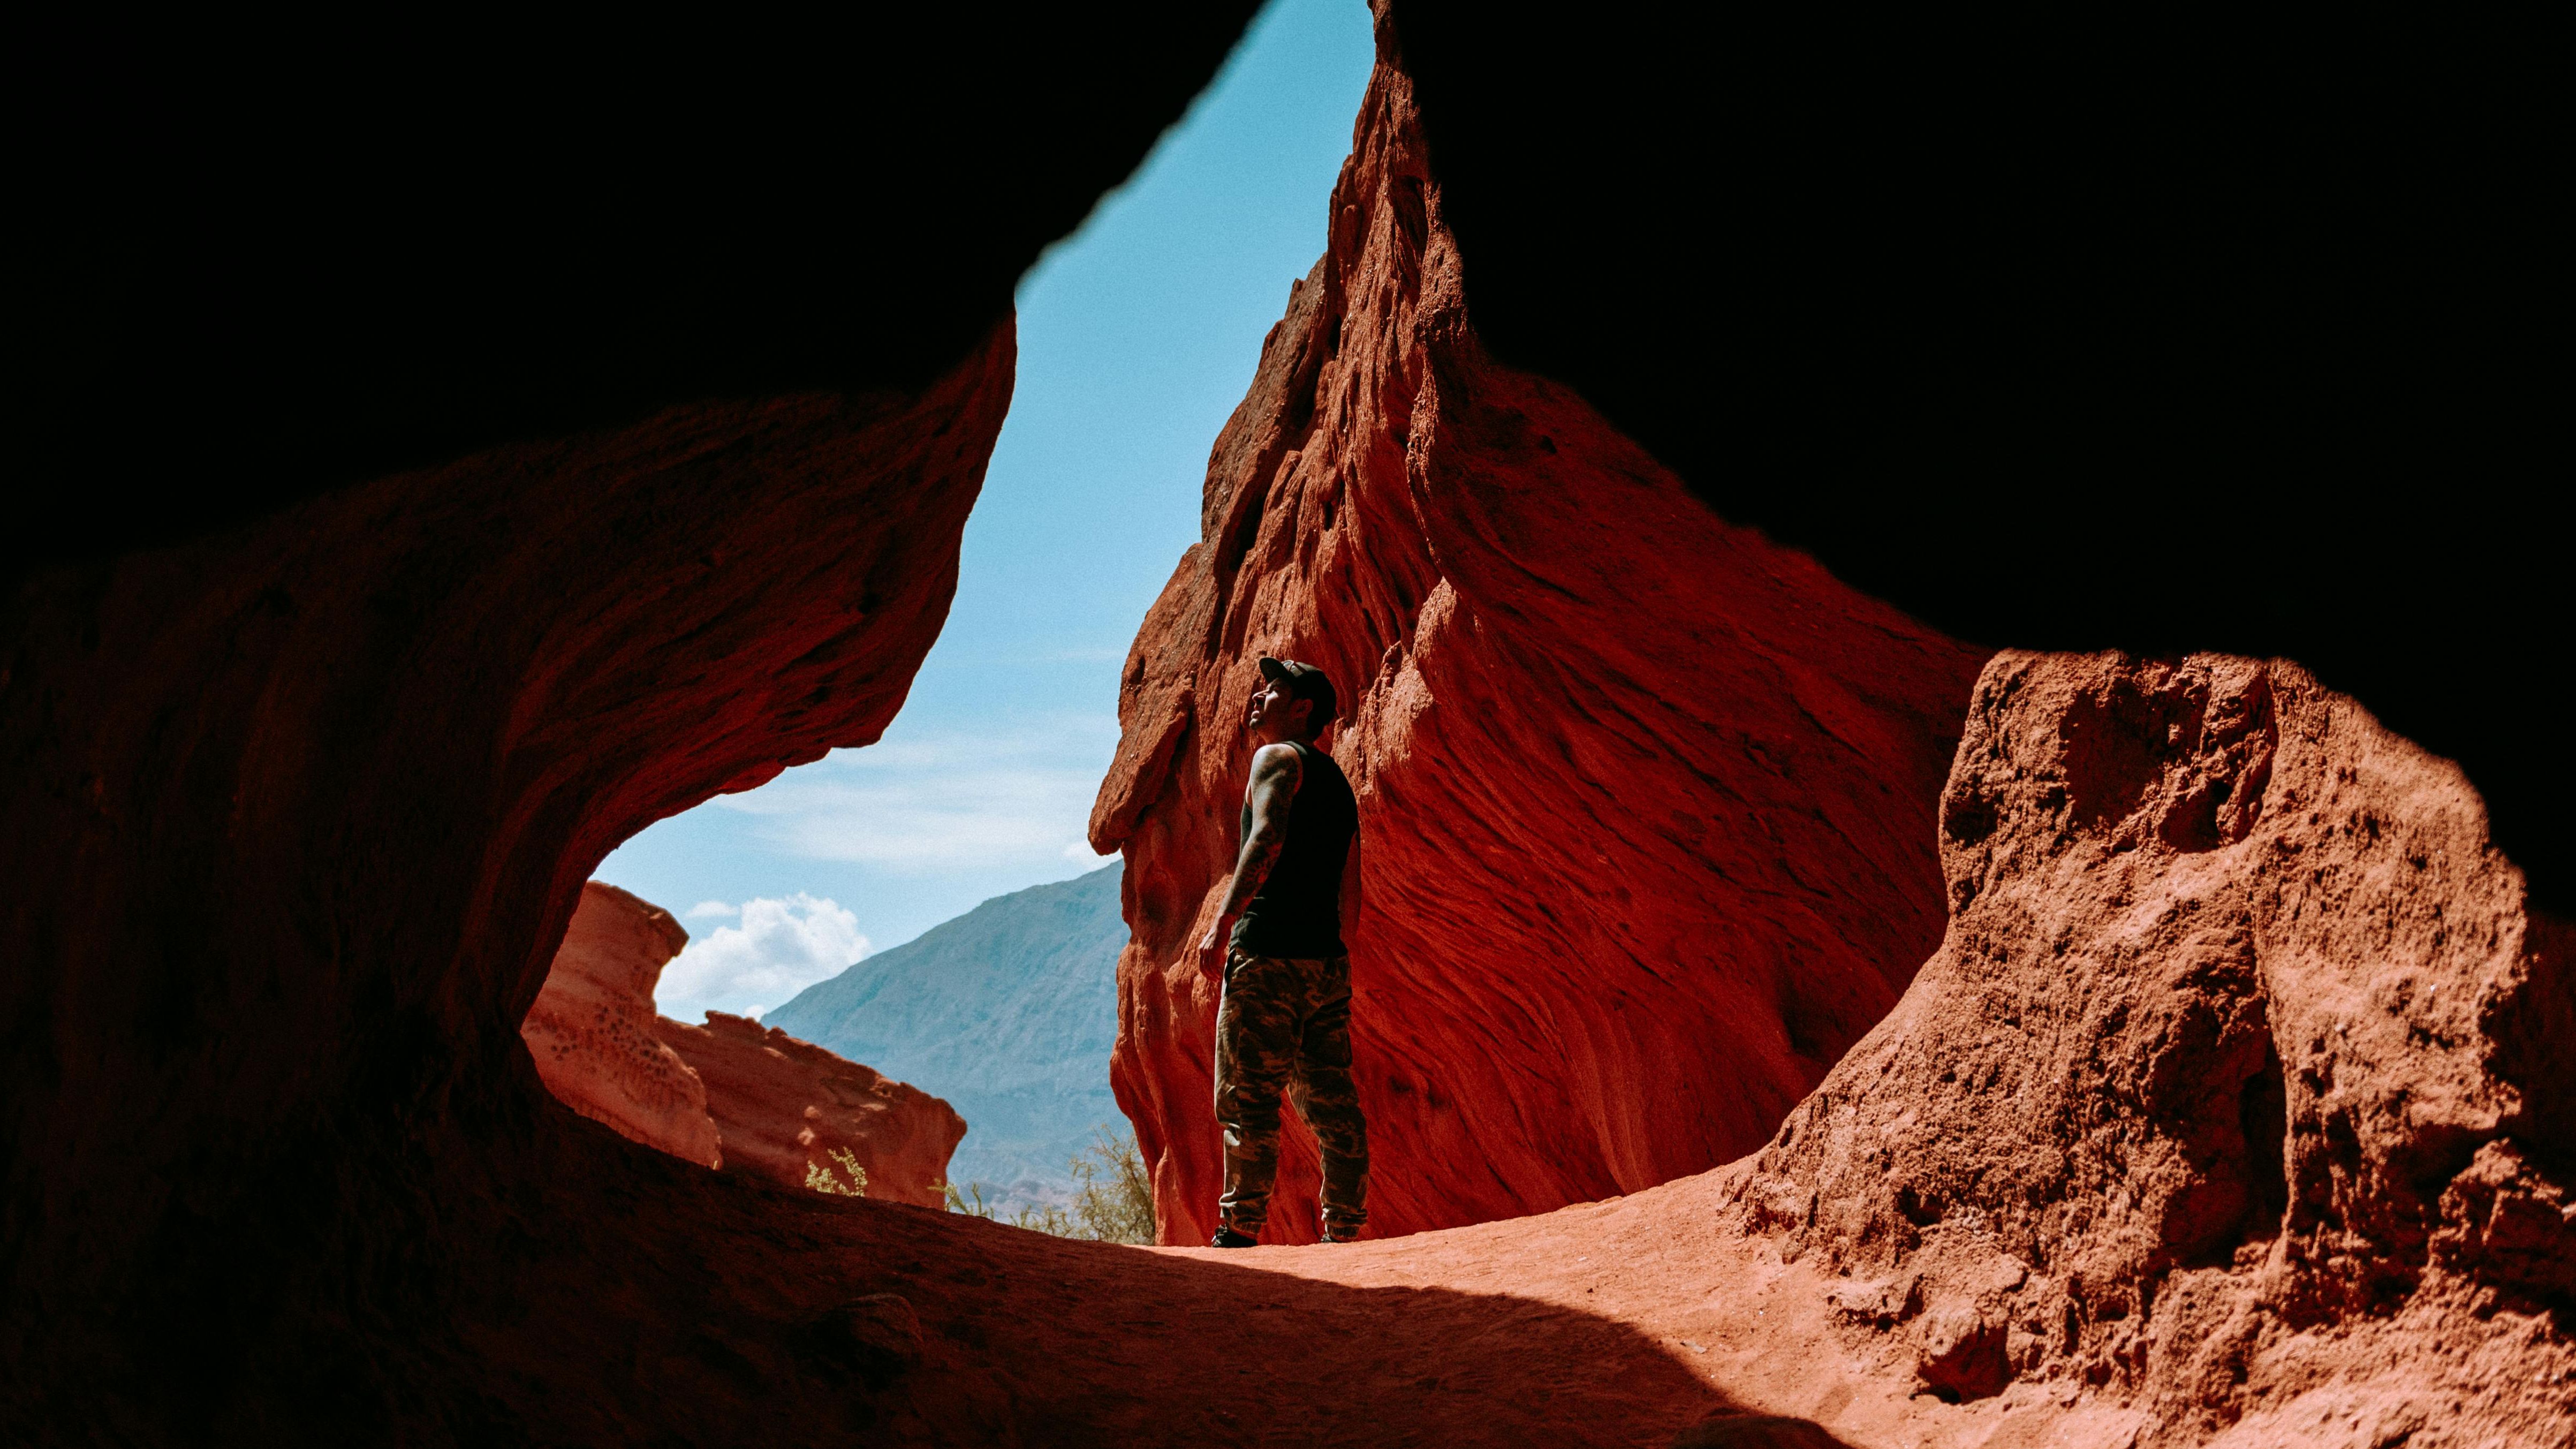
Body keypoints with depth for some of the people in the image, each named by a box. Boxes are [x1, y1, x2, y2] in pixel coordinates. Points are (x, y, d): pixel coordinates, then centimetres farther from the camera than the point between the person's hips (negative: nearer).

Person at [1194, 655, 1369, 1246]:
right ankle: (1344, 1236, 5)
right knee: (1331, 1103, 6)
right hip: (1327, 959, 8)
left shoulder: (1278, 757, 0)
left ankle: (1240, 1233, -7)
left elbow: (1268, 837, -20)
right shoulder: (1338, 783, 25)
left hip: (1270, 953, -8)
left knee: (1247, 1100, -7)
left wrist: (1223, 924, -22)